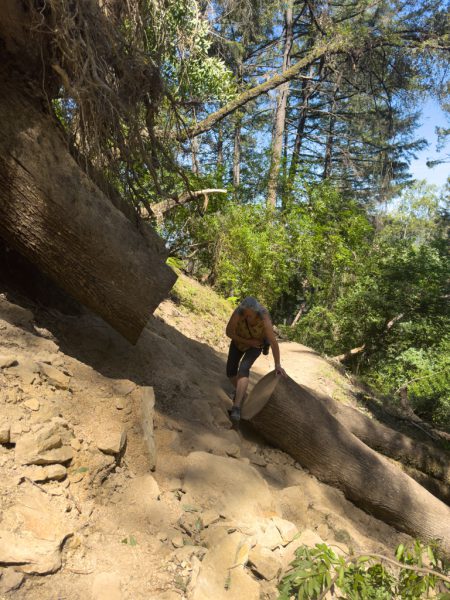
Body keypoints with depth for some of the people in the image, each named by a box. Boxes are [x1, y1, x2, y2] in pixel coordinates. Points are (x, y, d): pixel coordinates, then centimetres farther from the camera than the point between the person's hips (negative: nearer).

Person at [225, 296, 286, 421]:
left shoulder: (264, 319, -40)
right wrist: (248, 342, -24)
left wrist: (277, 365, -30)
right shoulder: (238, 313, -35)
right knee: (231, 371, 4)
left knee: (243, 369, -26)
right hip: (239, 340, 3)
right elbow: (229, 332, -23)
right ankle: (240, 392, 35)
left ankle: (236, 407, -28)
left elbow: (274, 342, -34)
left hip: (257, 343, -3)